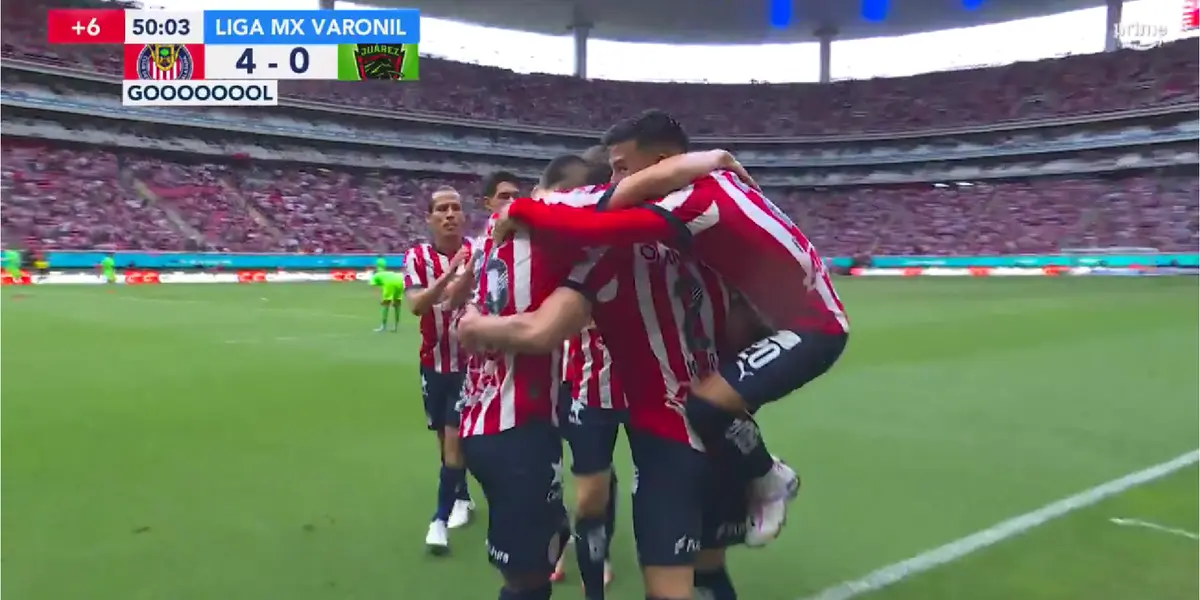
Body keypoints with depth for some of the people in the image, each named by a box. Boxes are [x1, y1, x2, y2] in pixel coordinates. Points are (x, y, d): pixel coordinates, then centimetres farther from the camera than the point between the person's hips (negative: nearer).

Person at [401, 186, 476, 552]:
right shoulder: (417, 257, -5)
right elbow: (415, 305, -20)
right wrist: (447, 275, -34)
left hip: (470, 360, -3)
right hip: (434, 362, 3)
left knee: (455, 437, -4)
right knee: (445, 438, 14)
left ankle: (440, 517, 7)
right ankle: (461, 498, 34)